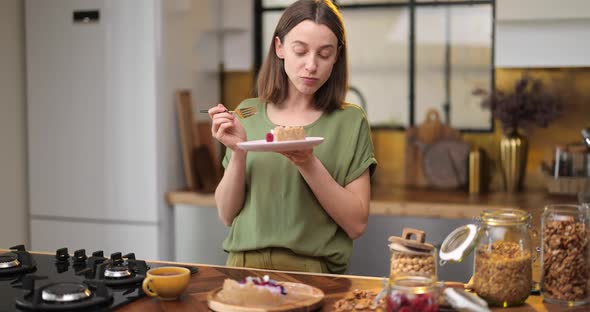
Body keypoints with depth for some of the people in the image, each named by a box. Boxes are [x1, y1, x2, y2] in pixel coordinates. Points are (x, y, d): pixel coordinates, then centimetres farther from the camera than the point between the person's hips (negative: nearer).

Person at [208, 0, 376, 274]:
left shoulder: (350, 121, 1)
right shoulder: (248, 114, 7)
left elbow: (356, 224, -4)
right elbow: (227, 215, 7)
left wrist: (309, 165, -15)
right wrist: (238, 153, -9)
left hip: (314, 269, -2)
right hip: (245, 264, 2)